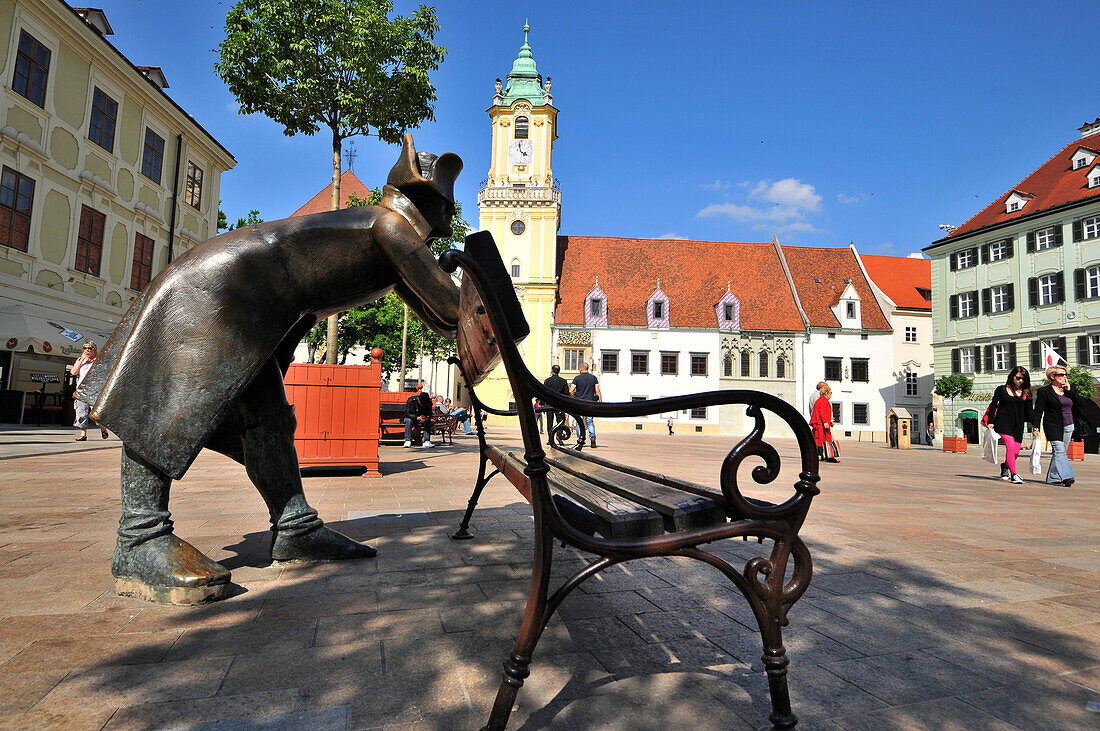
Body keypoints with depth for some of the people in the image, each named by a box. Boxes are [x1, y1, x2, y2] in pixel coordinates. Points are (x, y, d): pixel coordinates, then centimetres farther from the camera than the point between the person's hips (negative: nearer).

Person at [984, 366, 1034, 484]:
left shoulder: (1026, 393, 12)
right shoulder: (1002, 390, 4)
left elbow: (1029, 411, 13)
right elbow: (993, 406, 3)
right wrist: (990, 422, -5)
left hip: (1018, 425, 4)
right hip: (1003, 423, -4)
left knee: (1016, 452, 1)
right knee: (1011, 446, -18)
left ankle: (1005, 466, 32)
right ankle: (1014, 474, -11)